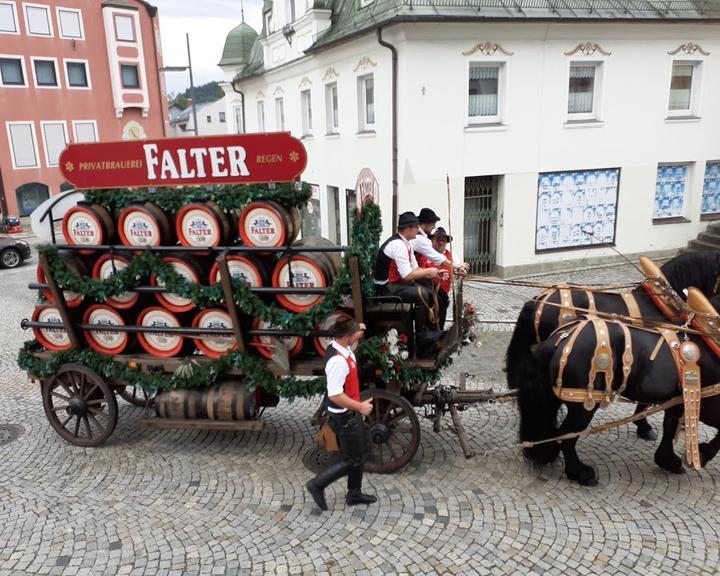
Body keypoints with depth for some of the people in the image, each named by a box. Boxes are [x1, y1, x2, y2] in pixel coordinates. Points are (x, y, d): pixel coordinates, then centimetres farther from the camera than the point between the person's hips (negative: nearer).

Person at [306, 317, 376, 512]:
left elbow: (352, 339, 25)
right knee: (352, 460, 4)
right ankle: (318, 484, 17)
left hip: (351, 413, 10)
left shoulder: (341, 347, -1)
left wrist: (358, 331, 6)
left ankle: (354, 494, 36)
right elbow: (335, 395, -32)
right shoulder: (337, 361, -31)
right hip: (345, 417, -10)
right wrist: (360, 407, -23)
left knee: (359, 454, 21)